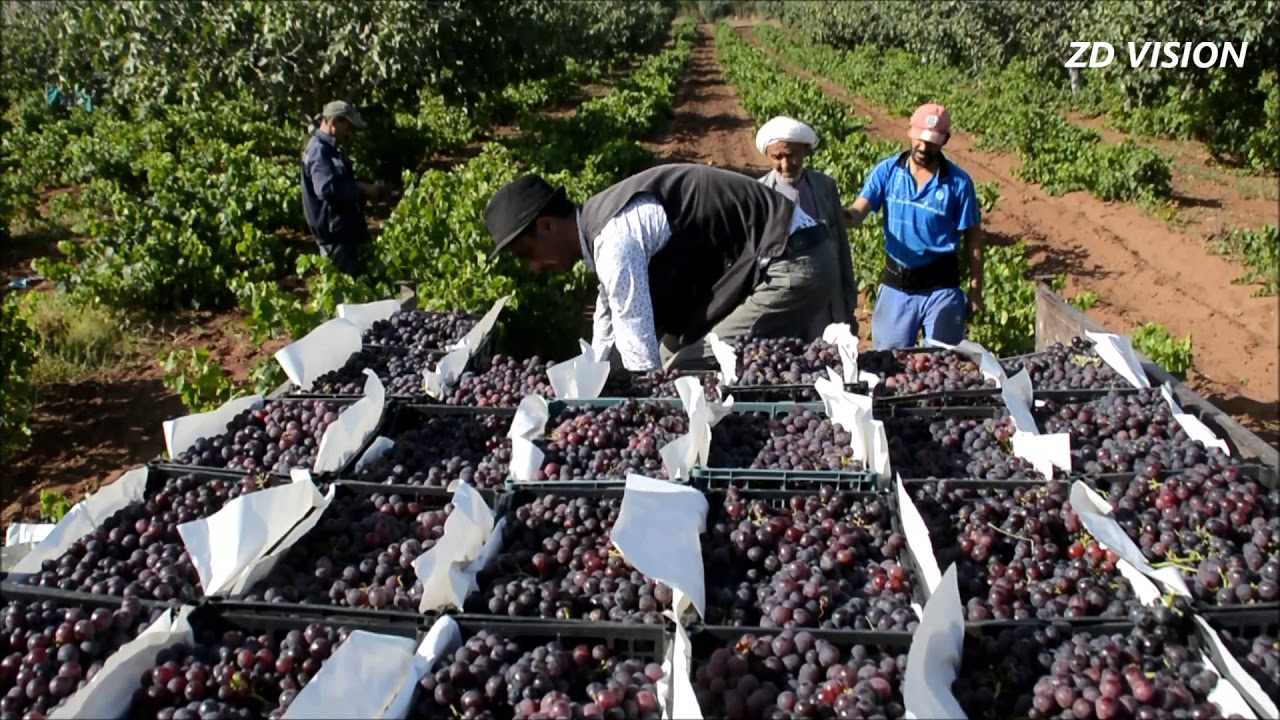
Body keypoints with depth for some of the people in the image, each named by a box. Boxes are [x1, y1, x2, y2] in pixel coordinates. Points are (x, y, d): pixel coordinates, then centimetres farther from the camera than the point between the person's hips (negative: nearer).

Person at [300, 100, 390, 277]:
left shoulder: (327, 149, 18)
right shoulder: (319, 150, -15)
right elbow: (328, 188, -31)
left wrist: (366, 190, 7)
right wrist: (362, 190, -19)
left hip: (342, 230, 11)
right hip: (334, 232, -11)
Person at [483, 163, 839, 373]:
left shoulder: (614, 236, -20)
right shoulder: (608, 221, 12)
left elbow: (639, 350, -20)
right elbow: (608, 336, 21)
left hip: (793, 266, -10)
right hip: (789, 259, 10)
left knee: (686, 378, -12)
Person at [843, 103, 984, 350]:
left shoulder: (958, 182, -8)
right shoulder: (888, 170, -5)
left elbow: (972, 237, -1)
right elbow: (858, 213, -15)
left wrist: (975, 290, -1)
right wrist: (840, 216, -40)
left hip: (941, 286, -1)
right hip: (896, 284, 2)